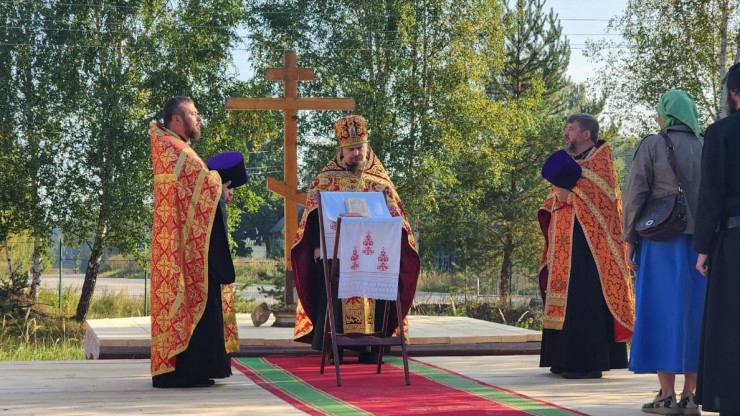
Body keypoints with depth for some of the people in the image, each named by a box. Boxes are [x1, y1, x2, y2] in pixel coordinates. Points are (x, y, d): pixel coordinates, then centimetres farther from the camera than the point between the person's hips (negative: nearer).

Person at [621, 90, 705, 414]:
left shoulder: (651, 146, -3)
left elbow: (634, 195, -8)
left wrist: (629, 241, -3)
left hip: (661, 243, -3)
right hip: (701, 243, 3)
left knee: (663, 313, 0)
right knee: (695, 314, 7)